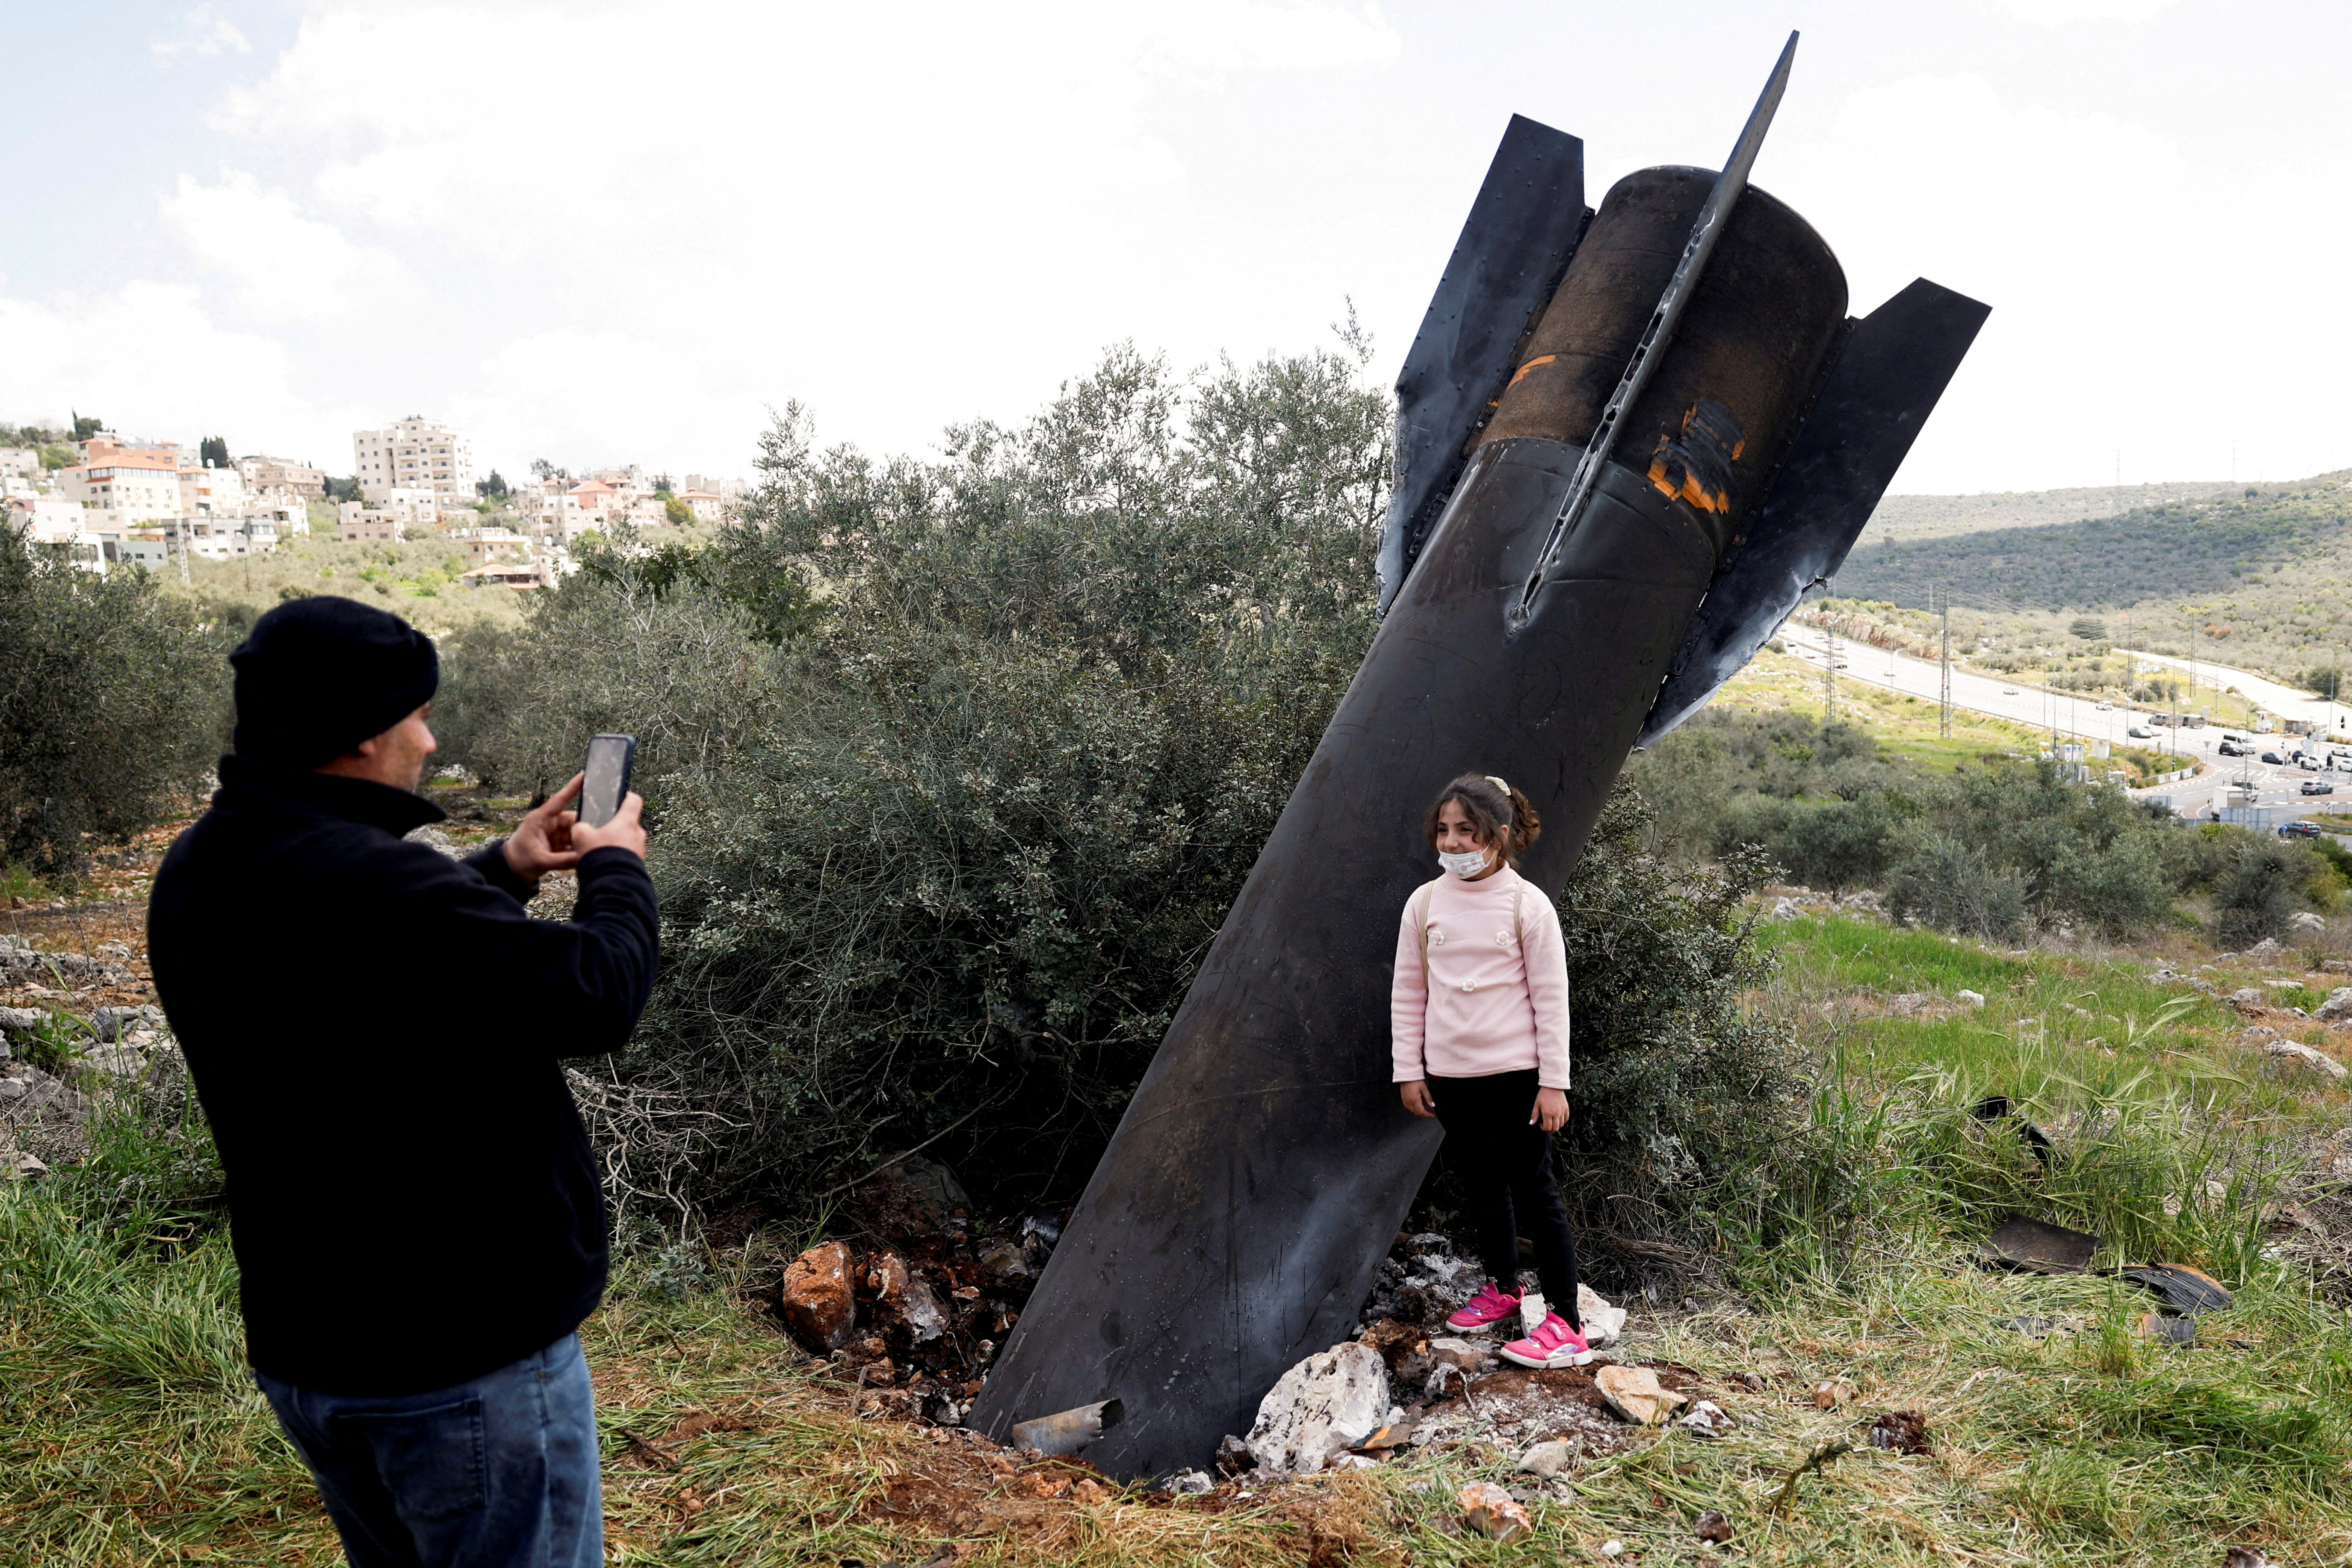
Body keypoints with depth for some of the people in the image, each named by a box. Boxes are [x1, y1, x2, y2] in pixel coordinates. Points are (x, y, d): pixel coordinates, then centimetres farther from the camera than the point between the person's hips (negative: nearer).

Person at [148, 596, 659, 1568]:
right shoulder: (371, 882, -29)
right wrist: (617, 869, -5)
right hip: (463, 1363, -9)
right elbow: (598, 997, -22)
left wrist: (502, 872, 11)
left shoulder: (199, 871, 1)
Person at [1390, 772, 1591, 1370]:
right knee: (1482, 1189, 18)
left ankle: (1565, 1323, 7)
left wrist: (1553, 1083, -7)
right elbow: (1407, 993, 8)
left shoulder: (1528, 905, -8)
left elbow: (1551, 998, -6)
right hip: (1450, 1076, 4)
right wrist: (1409, 1071, 6)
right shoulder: (1424, 903, 2)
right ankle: (1503, 1289, 38)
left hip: (1515, 1075, -4)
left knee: (1533, 1192, 0)